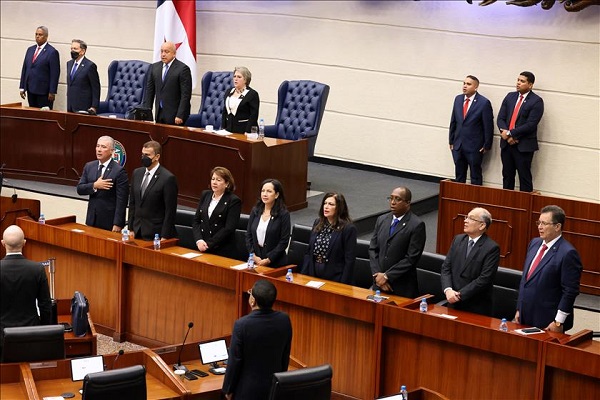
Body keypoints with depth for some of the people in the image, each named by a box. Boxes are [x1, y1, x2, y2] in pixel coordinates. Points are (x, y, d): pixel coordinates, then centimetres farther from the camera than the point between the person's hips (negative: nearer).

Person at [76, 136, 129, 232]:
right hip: (92, 219, 5)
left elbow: (121, 200, -13)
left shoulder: (119, 171, -11)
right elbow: (79, 189, 4)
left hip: (109, 221, -5)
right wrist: (94, 186, -15)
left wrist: (117, 224, -16)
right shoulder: (89, 166, 8)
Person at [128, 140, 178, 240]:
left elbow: (170, 211, -12)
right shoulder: (137, 173, 8)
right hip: (137, 232, 6)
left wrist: (164, 237, -13)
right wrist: (131, 228, 9)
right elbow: (132, 203, 14)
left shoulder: (168, 178, -13)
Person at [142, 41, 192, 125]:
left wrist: (180, 115, -15)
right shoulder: (154, 67, 12)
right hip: (159, 115, 5)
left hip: (174, 116, -5)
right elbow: (149, 91, 13)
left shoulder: (183, 69, -6)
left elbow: (185, 95, -10)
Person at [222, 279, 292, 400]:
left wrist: (228, 389, -1)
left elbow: (234, 361, -14)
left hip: (248, 390, -4)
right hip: (275, 387, 4)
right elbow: (285, 356, 3)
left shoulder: (242, 324, -23)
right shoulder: (284, 320, -9)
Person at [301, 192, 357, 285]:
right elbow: (308, 252, 14)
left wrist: (343, 285, -13)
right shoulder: (318, 223, 11)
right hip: (314, 276, 5)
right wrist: (303, 276, 7)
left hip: (334, 279, -5)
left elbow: (349, 260, -9)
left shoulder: (348, 228, -7)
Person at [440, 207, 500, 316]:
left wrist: (460, 294, -18)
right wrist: (448, 290, -13)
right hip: (454, 304, 5)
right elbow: (446, 267, 4)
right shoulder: (458, 240, 6)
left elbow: (484, 279, -18)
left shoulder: (492, 248, -12)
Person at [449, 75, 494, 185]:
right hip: (458, 145, 5)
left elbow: (488, 126, -9)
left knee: (475, 177, 6)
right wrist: (451, 141, 10)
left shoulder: (484, 103, -11)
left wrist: (487, 145, -7)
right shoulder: (458, 99, 5)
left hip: (474, 147, -5)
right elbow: (453, 121, 11)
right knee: (459, 176, 13)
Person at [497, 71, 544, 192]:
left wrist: (511, 133, -16)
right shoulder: (510, 96, 11)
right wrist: (504, 132, -13)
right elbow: (501, 118, 7)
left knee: (524, 178, 0)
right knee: (507, 176, 11)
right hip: (507, 143, 6)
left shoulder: (536, 101, -8)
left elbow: (531, 124, -15)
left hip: (524, 145, -6)